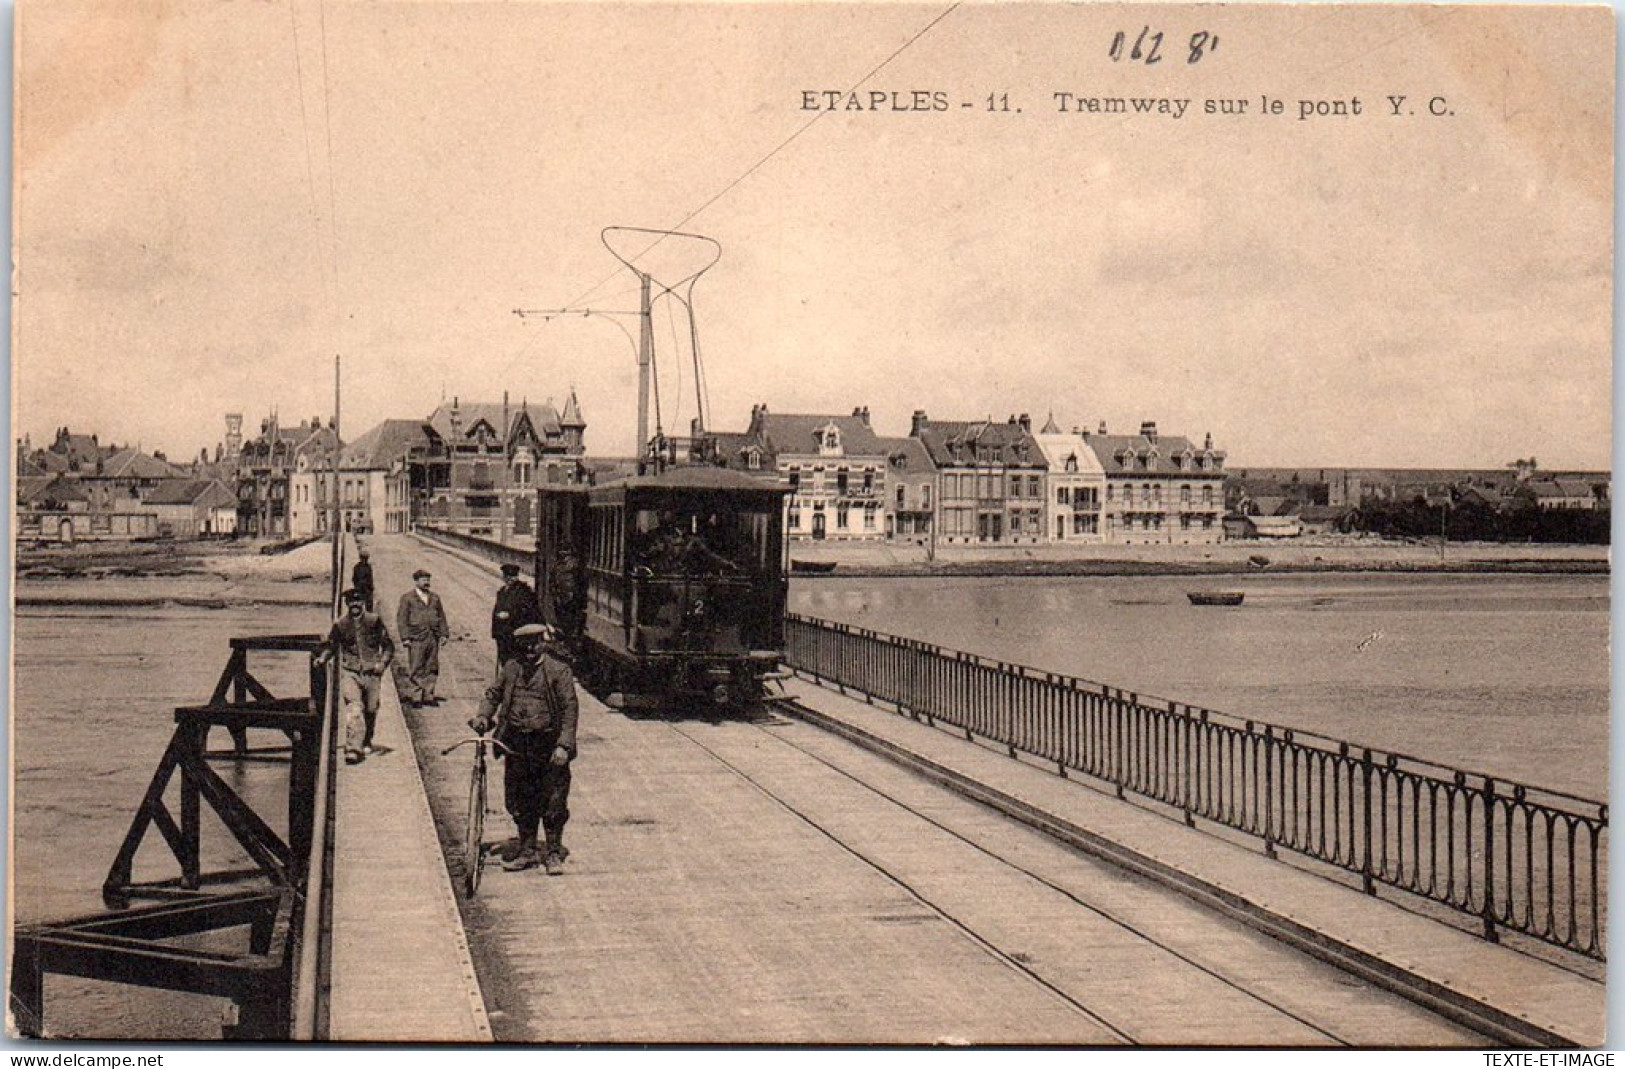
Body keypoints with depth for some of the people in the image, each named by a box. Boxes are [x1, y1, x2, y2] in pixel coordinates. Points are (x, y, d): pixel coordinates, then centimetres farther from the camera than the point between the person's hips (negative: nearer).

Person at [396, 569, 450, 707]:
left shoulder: (434, 597, 16)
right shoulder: (407, 598, 2)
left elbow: (441, 616, 19)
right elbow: (401, 618, -2)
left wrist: (444, 633, 10)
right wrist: (405, 637, -9)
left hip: (433, 638, 5)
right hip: (417, 638, -5)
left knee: (432, 669, 6)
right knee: (416, 669, -6)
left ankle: (428, 696, 13)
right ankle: (414, 696, -2)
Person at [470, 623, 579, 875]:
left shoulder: (558, 670, -6)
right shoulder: (511, 668, 7)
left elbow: (570, 708, -9)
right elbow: (493, 693, 18)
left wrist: (564, 745, -16)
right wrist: (483, 716, -2)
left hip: (549, 744, -4)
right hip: (517, 744, 4)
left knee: (553, 801, -1)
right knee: (520, 802, 11)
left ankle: (554, 852, 12)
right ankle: (527, 851, 24)